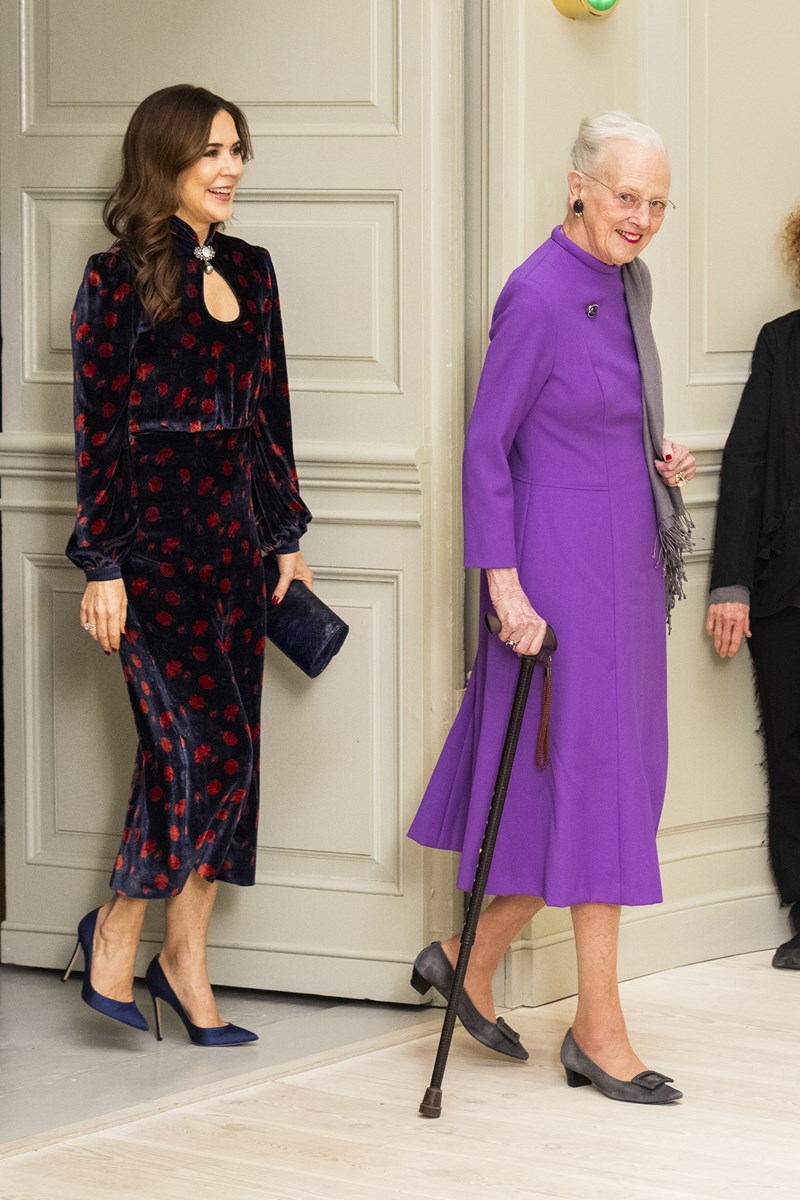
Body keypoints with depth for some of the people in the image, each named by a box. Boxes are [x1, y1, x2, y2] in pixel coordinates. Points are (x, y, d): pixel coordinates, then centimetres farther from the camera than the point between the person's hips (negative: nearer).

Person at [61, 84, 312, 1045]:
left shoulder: (247, 271, 12)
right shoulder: (119, 279, -6)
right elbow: (98, 429, -8)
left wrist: (286, 538, 13)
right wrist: (102, 566, -11)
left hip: (232, 537, 6)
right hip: (152, 538, -6)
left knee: (223, 756, 6)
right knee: (207, 746, -12)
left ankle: (185, 959, 15)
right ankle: (116, 931, 6)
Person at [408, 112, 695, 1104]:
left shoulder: (623, 283, 11)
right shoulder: (539, 293, -15)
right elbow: (486, 444, -15)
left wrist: (657, 460, 5)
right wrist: (504, 581, -20)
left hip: (624, 565, 9)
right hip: (564, 567, -9)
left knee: (615, 779, 11)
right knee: (592, 779, -5)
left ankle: (470, 959, 24)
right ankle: (599, 1031, 3)